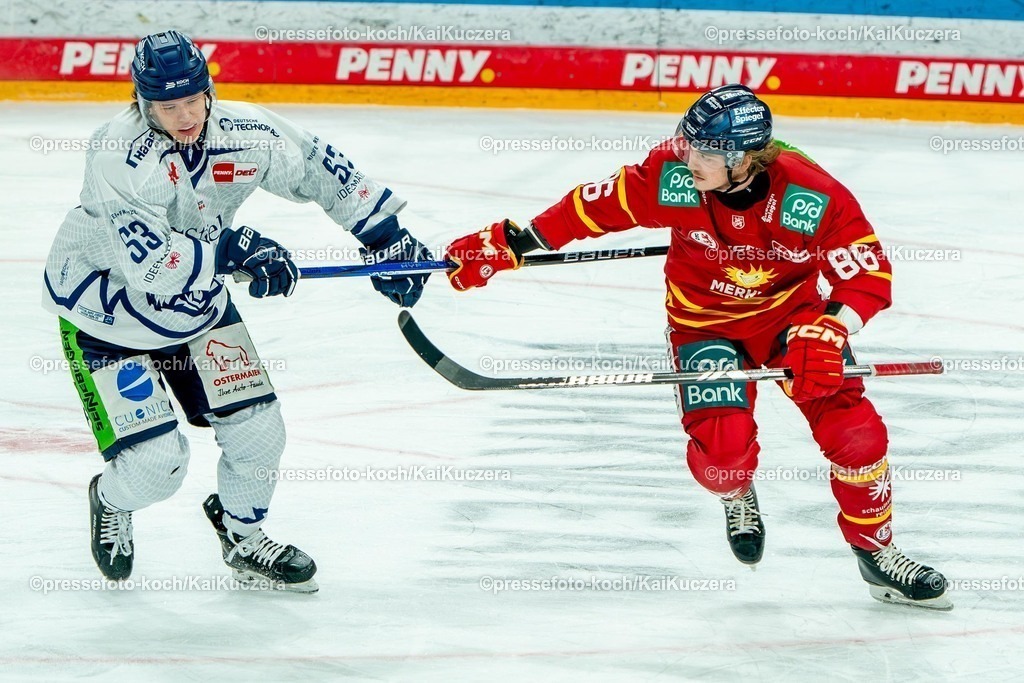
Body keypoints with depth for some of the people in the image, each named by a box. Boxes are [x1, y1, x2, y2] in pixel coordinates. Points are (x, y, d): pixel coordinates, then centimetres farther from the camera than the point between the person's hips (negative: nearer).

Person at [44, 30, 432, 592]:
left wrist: (386, 239, -1)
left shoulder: (246, 134, -16)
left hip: (197, 304, 5)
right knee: (155, 463, -11)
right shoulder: (118, 154, -33)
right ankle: (110, 502, 26)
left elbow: (321, 169, 0)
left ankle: (242, 538, 31)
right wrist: (236, 250, -40)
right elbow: (150, 268, -39)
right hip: (108, 315, -5)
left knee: (258, 431, 1)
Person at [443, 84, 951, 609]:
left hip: (790, 314, 0)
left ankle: (876, 554, 10)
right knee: (721, 451, -17)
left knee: (853, 431, -14)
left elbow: (869, 275, -21)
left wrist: (826, 333, -37)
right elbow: (595, 207, -13)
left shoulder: (814, 200, -29)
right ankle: (737, 495, 23)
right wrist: (507, 245, -11)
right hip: (704, 321, 0)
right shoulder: (672, 176, -26)